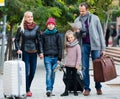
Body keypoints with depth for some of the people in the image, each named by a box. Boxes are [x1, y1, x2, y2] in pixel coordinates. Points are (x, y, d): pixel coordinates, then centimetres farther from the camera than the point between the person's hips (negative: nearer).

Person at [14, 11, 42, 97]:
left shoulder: (36, 28, 1)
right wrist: (18, 49, -10)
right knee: (26, 72, -6)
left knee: (32, 72, 7)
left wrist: (40, 51, 0)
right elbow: (16, 40, 3)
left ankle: (28, 87, 25)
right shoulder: (21, 28, -3)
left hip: (34, 52, 3)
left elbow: (39, 40, 4)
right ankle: (27, 90, 2)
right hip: (25, 52, -2)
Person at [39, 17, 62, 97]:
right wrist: (41, 53, -5)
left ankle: (51, 89, 14)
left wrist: (59, 58, -2)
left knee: (53, 74, 5)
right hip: (47, 57, -1)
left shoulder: (57, 34, 6)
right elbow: (41, 45, 10)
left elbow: (60, 47, 4)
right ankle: (48, 89, -20)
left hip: (55, 57, 1)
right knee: (48, 72, -14)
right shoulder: (44, 35, 8)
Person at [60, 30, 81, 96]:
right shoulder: (67, 46, 8)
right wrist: (65, 62, 13)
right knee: (68, 78, 4)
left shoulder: (77, 45, -7)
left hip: (74, 65, -4)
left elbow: (79, 55, -9)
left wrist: (77, 64, -14)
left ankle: (75, 91, 15)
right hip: (68, 65, 4)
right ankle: (66, 91, 4)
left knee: (74, 78, 6)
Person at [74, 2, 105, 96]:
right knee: (85, 68, 1)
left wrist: (103, 48, -1)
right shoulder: (77, 20, 9)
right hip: (84, 45, 2)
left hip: (95, 45, -2)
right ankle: (86, 88, 5)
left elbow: (100, 32, 3)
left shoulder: (94, 18, 2)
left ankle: (98, 87, 11)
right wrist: (76, 31, -9)